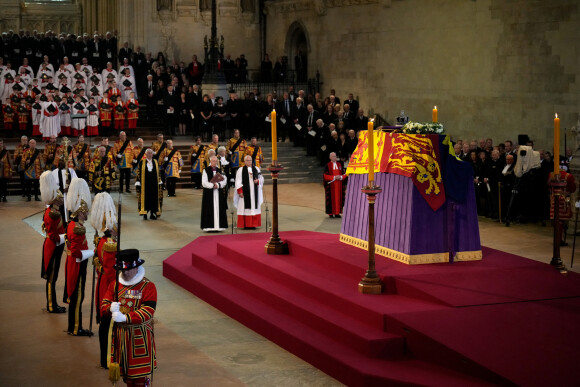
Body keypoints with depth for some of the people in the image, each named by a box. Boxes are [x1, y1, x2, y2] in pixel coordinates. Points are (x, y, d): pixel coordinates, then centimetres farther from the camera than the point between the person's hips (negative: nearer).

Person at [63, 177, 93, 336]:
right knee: (77, 297, -1)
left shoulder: (72, 225, 8)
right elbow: (76, 253, -25)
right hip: (77, 268, -10)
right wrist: (92, 253, -16)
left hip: (73, 266, 10)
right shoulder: (78, 229, -23)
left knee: (75, 296, 16)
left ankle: (73, 327, 24)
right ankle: (75, 329, 7)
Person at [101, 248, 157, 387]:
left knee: (140, 375, -1)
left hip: (139, 335, -5)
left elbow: (148, 311, -19)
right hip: (119, 335, 5)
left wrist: (126, 318, -30)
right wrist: (110, 308, -21)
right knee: (125, 371, 13)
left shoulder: (148, 286, -9)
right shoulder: (114, 285, 7)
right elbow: (104, 304, 4)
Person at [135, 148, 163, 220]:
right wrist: (138, 182, -5)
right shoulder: (141, 162, 3)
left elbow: (158, 173, 14)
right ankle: (144, 213, 1)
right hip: (145, 184, -2)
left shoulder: (155, 162, 10)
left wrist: (159, 182, 9)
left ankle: (153, 213, 10)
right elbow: (138, 172, 1)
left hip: (154, 184, 3)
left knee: (154, 198, 3)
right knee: (145, 197, -3)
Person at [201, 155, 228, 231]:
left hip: (218, 193, 4)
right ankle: (209, 226, -5)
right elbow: (204, 183, -7)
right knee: (209, 210, -6)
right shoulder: (206, 171, 0)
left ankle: (219, 225, 3)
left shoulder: (219, 170, 11)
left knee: (218, 209, 1)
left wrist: (218, 185, -14)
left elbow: (224, 181, 3)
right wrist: (212, 185, -17)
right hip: (209, 193, -4)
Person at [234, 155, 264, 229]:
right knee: (246, 207, -6)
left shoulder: (257, 169, 12)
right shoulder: (241, 170, 2)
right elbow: (238, 182, -2)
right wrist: (240, 191, -11)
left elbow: (261, 178, 15)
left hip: (254, 192, 3)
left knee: (255, 207, 2)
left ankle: (253, 224, 7)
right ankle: (245, 225, -3)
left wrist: (258, 181, -8)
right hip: (245, 192, -3)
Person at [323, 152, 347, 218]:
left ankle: (337, 213, 6)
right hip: (331, 185, -4)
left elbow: (344, 174, 10)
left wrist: (340, 177, -12)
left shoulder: (339, 164, 10)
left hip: (339, 185, 4)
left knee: (339, 197, 2)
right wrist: (334, 177, -17)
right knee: (331, 198, -4)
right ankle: (331, 213, 1)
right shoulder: (327, 165, -2)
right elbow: (326, 175, -7)